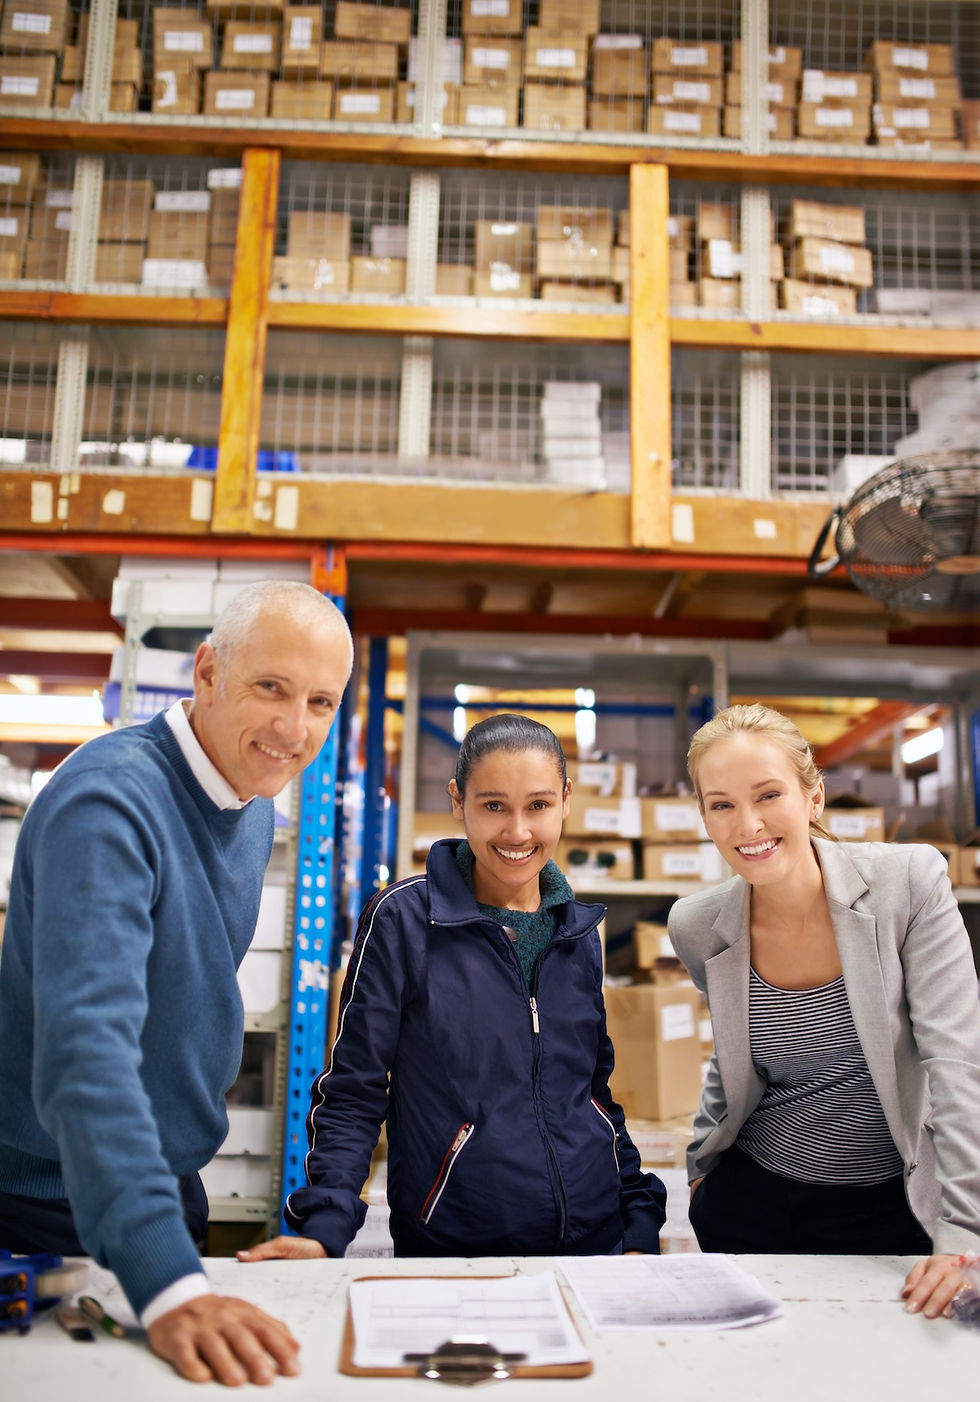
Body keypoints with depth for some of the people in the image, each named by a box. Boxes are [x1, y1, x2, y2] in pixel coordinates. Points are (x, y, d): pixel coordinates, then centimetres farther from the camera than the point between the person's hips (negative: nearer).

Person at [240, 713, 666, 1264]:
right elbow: (353, 1093, -7)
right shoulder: (404, 919, -10)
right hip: (450, 1251, -4)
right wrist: (325, 1227, -19)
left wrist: (642, 1223, 8)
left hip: (595, 1240, 4)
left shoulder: (579, 931, 4)